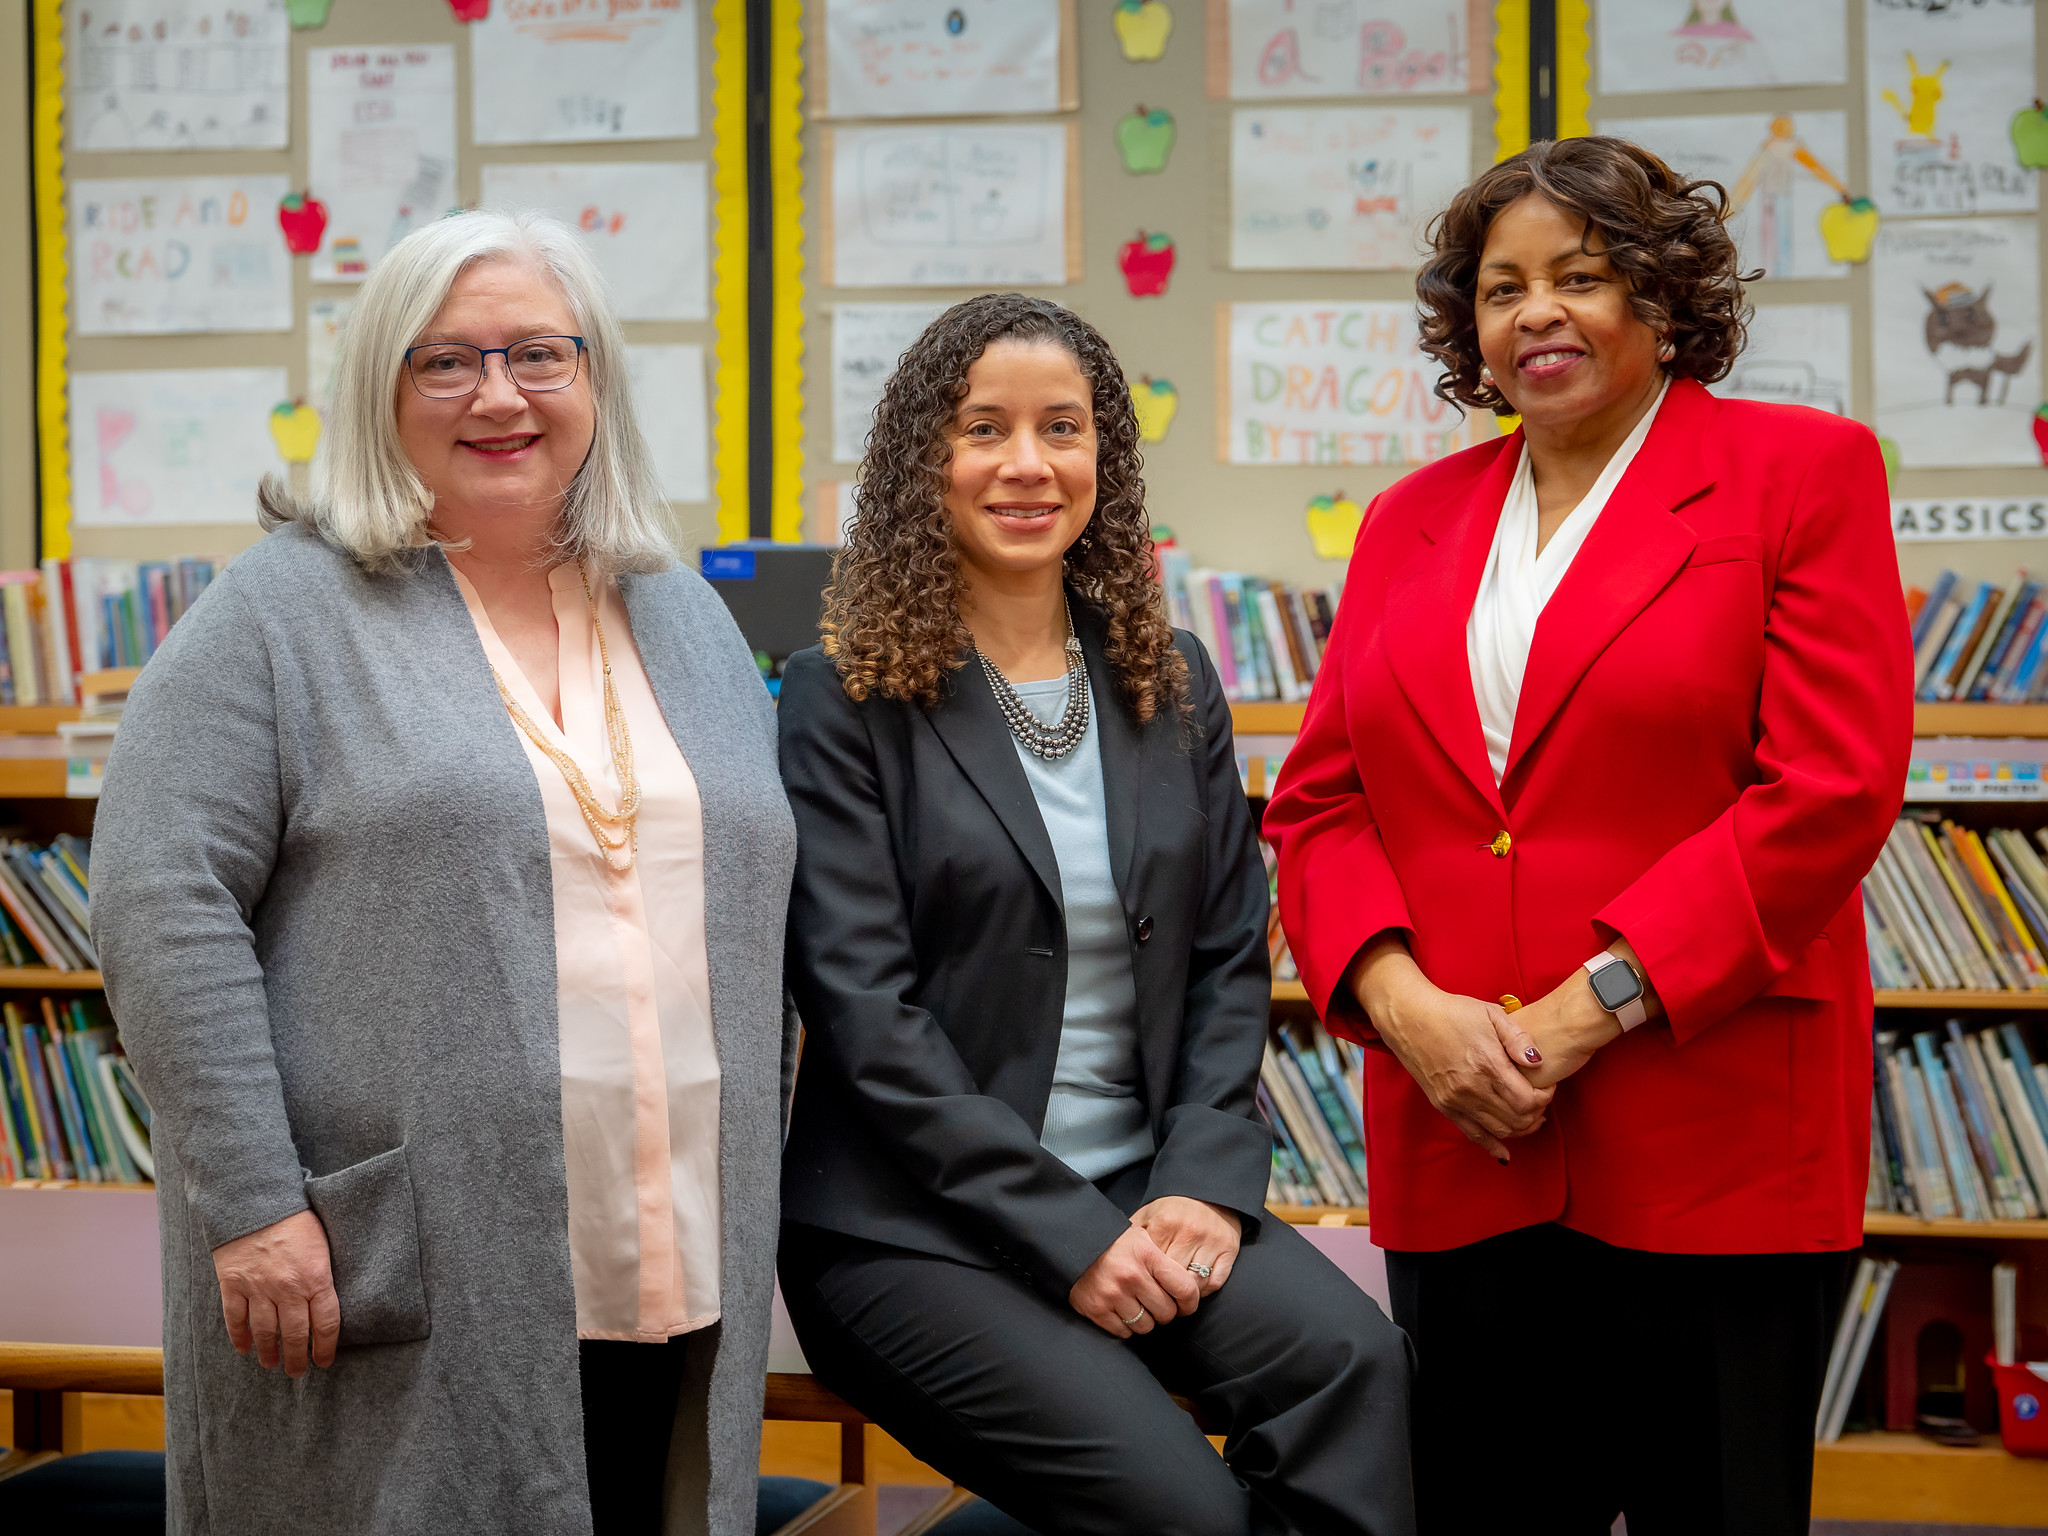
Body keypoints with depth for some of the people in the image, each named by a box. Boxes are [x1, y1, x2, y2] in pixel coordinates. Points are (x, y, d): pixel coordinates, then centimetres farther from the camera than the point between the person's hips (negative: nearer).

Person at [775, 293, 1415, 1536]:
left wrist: (1204, 1182, -6)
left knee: (1356, 1360, -25)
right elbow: (866, 1013, -10)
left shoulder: (1172, 685, 12)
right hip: (914, 1225, -4)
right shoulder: (845, 699, -3)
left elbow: (1230, 961, 11)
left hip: (1147, 1194, 4)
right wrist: (1066, 1235, -15)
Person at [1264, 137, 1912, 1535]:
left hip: (1714, 1141, -4)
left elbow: (1830, 787, -9)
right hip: (1460, 1145, 4)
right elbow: (1319, 802, 12)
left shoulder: (1802, 473, 2)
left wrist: (1586, 1011, -13)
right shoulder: (1413, 519, 16)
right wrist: (1402, 1002, -8)